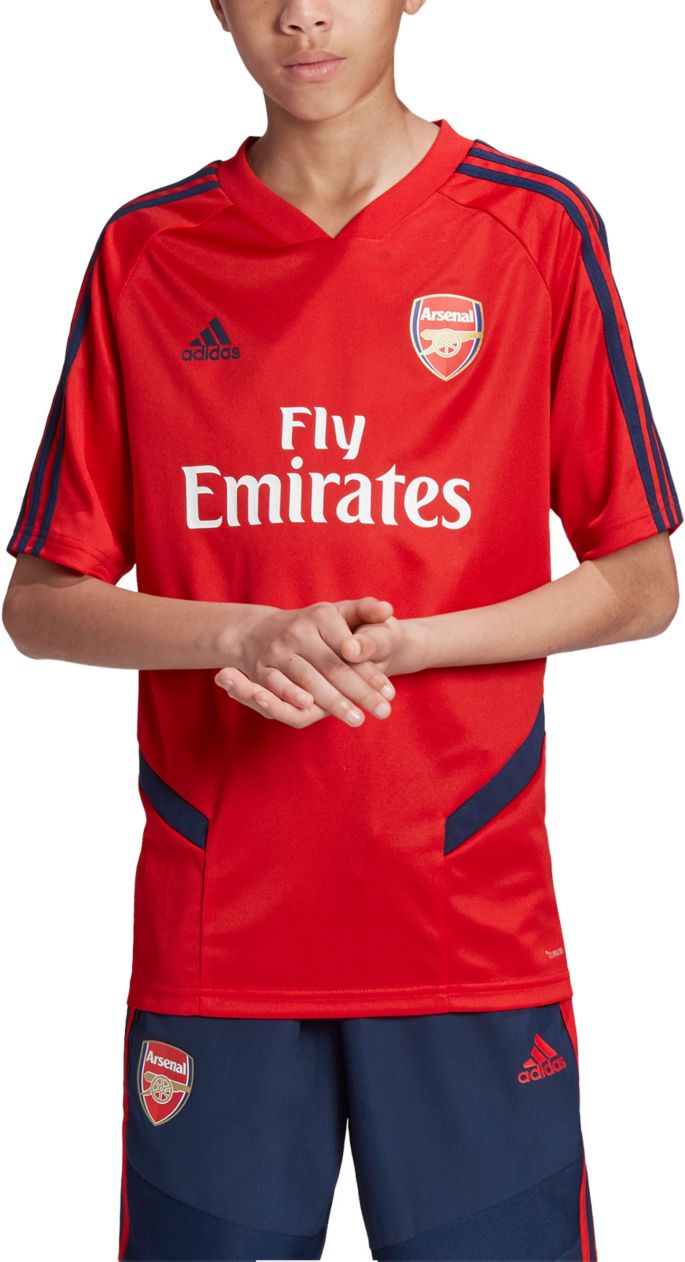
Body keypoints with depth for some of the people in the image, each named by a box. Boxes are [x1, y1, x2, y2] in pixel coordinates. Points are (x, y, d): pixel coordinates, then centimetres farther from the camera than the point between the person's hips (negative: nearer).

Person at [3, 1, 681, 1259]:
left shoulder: (537, 230, 0)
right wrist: (243, 635, -13)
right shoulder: (146, 252, 5)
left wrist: (396, 644, -12)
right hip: (212, 929, 1)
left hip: (473, 927, -1)